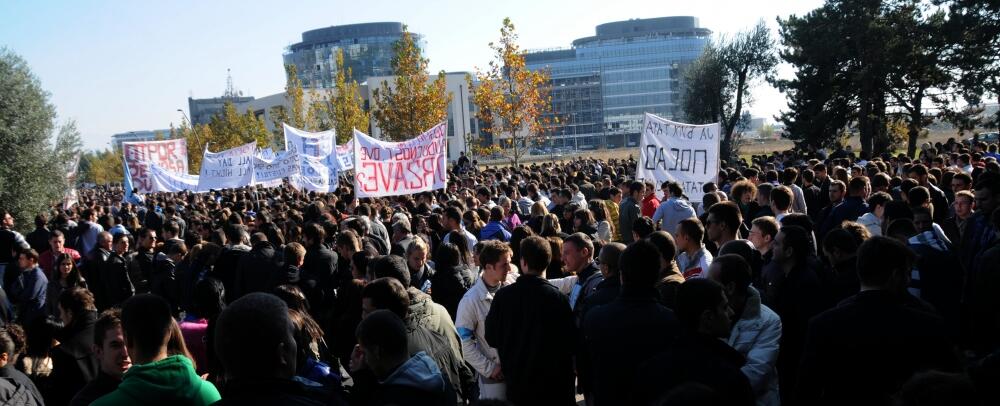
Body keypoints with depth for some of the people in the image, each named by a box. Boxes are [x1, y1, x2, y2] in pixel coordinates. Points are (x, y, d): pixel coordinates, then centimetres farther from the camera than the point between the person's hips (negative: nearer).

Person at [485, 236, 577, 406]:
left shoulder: (502, 296, -12)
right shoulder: (558, 298, -18)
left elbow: (491, 338, -2)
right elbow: (570, 342, -10)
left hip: (516, 385, 2)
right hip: (552, 386, -2)